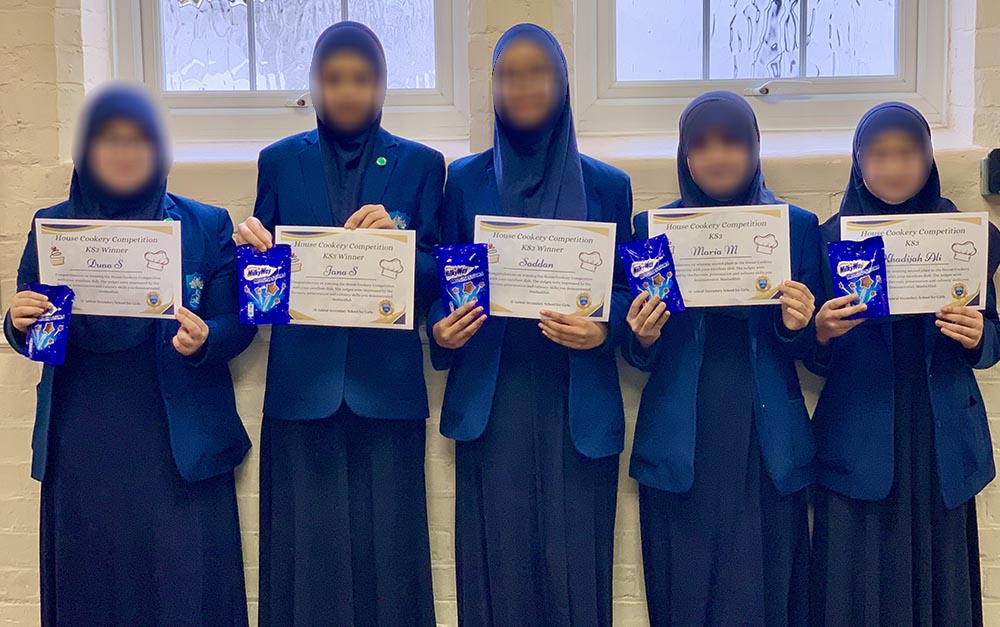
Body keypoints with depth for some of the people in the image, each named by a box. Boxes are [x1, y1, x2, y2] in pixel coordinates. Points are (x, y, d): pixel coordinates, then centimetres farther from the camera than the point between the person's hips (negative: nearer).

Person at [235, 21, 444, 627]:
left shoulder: (420, 164, 7)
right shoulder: (280, 161, 10)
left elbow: (435, 276, 1)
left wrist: (394, 238, -18)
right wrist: (252, 243, -14)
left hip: (387, 388, -1)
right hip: (302, 388, 1)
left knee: (385, 552, 1)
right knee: (305, 553, 3)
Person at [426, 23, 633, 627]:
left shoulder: (607, 185, 6)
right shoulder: (465, 180, 8)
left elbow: (627, 289, 6)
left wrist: (603, 328, -14)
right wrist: (440, 328, -9)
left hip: (578, 406, 0)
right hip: (490, 402, 1)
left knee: (574, 564, 1)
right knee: (499, 565, 3)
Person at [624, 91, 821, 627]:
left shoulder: (797, 226, 6)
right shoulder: (653, 228, 5)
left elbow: (811, 349, 6)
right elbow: (637, 353, 6)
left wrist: (797, 326, -15)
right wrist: (643, 338, -16)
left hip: (768, 445, 0)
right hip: (680, 449, 0)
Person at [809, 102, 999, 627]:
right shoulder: (831, 239, 3)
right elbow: (815, 360, 4)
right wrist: (822, 333, -18)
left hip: (941, 442, 1)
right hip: (859, 443, -1)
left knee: (937, 580, 3)